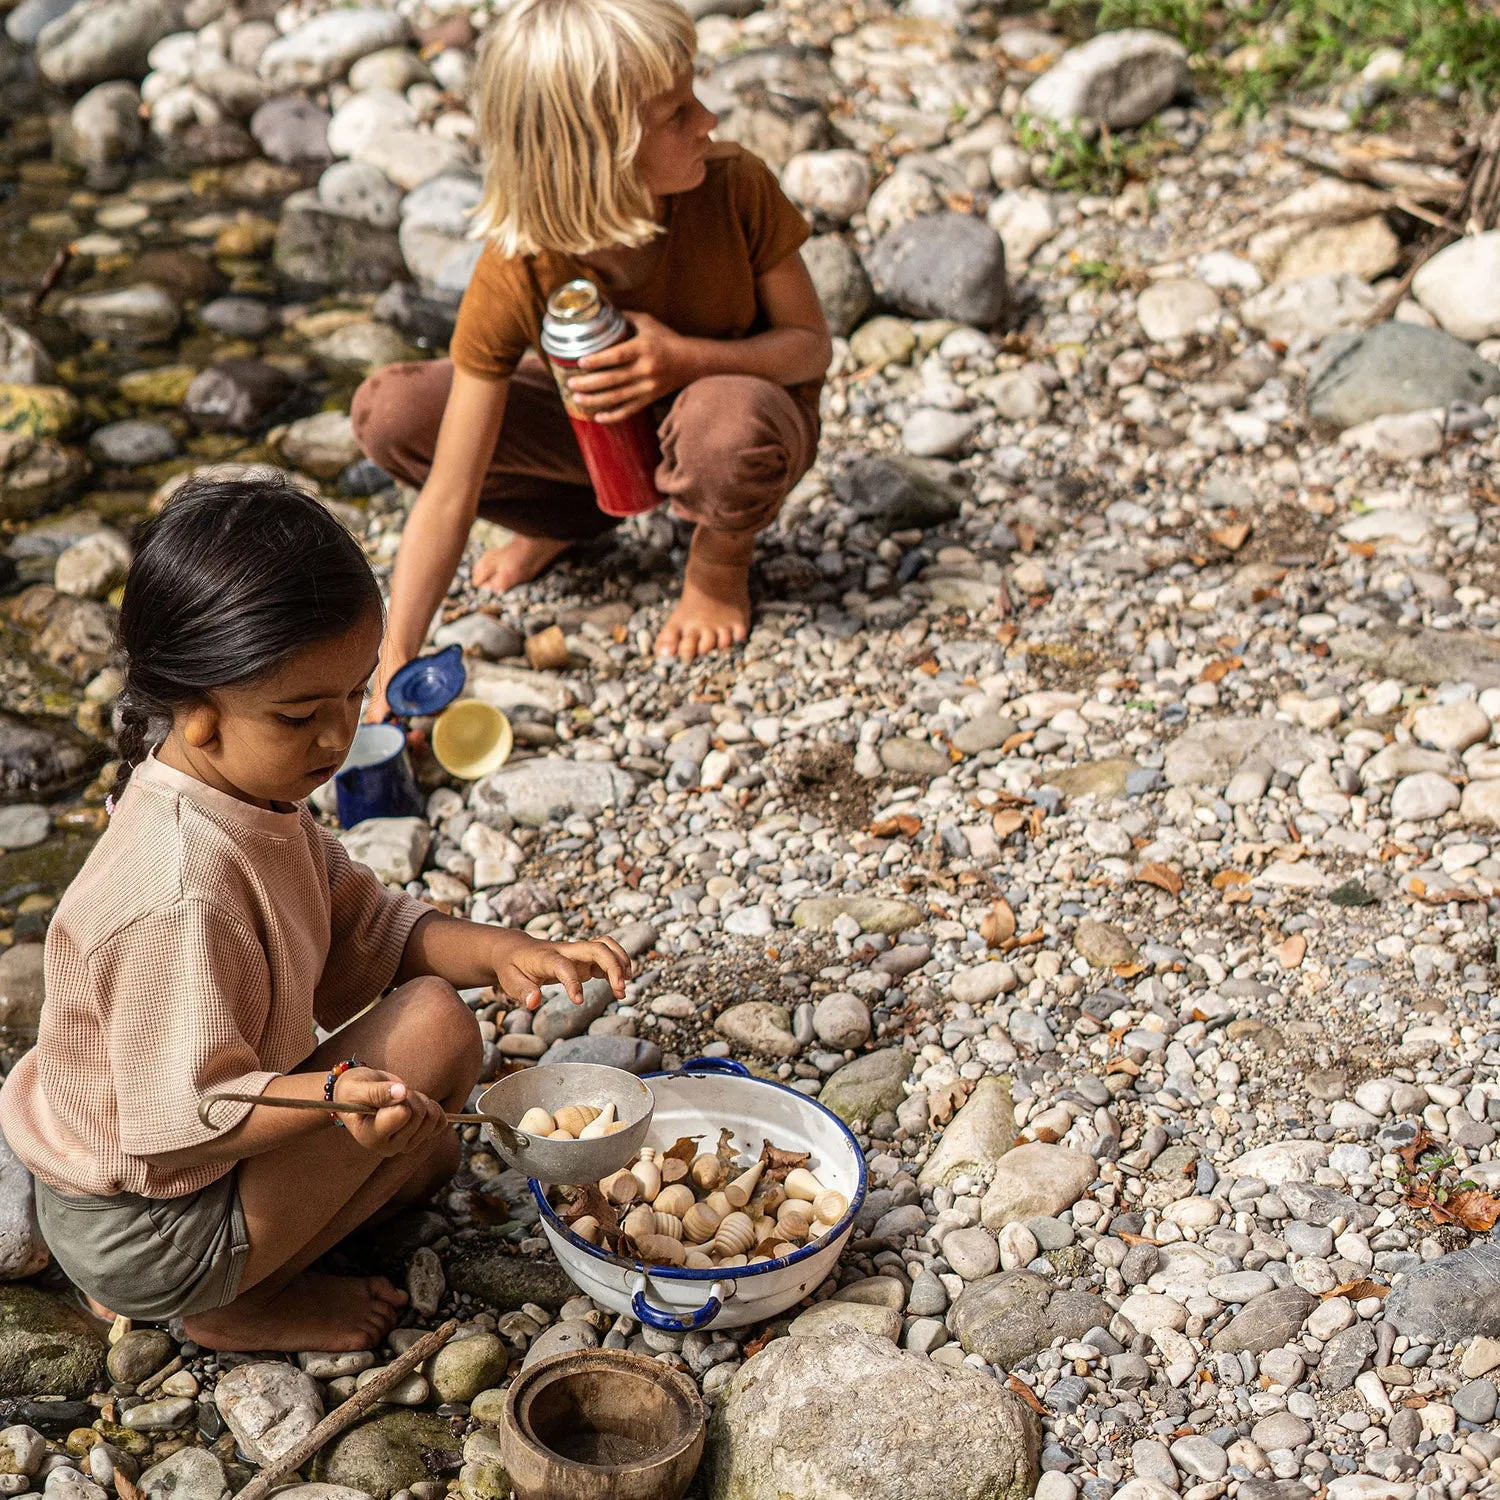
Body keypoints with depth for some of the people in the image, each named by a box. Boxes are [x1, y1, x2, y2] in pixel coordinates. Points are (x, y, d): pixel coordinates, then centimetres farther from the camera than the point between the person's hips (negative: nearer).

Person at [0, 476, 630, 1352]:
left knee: (428, 1154, 24)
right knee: (435, 1027, -16)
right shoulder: (182, 893, -33)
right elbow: (182, 1119, -30)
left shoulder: (252, 798, -2)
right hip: (143, 1235, -9)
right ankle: (235, 1305, -6)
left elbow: (367, 929, 4)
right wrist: (339, 1094, -45)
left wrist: (500, 953, -12)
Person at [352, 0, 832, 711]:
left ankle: (720, 560, -3)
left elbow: (813, 346, -14)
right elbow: (447, 498, -26)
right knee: (388, 411, -19)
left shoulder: (736, 188, -28)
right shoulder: (513, 278, -28)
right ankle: (564, 519, 11)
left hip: (739, 411, -2)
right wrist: (394, 669, -34)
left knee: (727, 419, -41)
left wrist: (688, 358, -35)